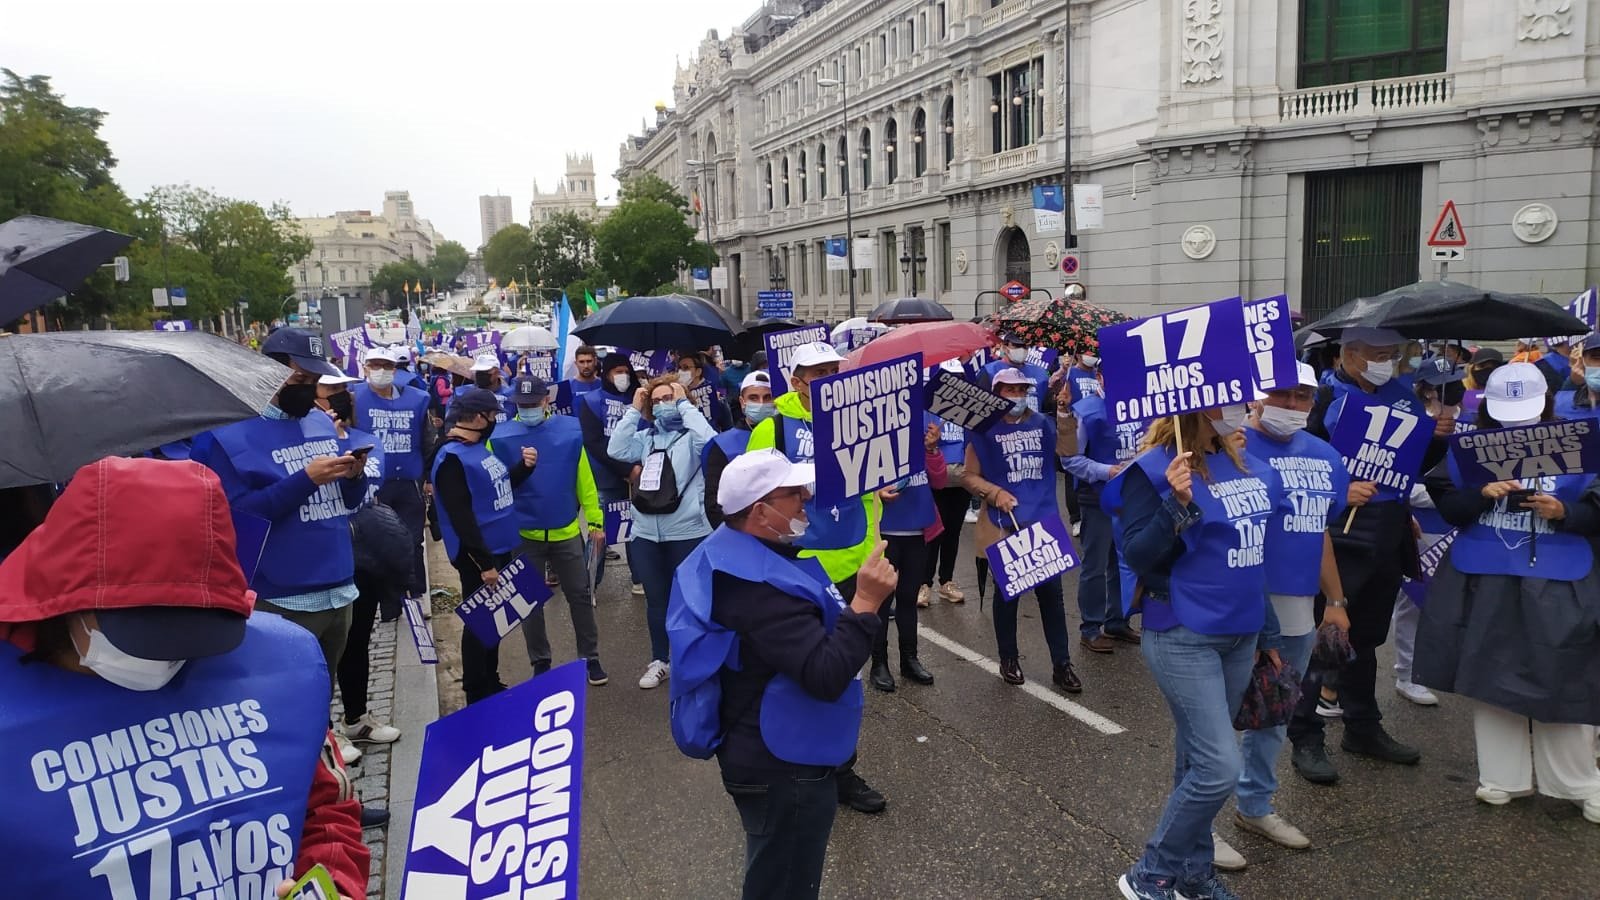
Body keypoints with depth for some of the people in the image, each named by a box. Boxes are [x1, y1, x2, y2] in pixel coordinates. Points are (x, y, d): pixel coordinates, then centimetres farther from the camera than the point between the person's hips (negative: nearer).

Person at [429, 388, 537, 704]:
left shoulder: (481, 447, 8)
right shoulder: (452, 457, -20)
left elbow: (501, 487, 19)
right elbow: (461, 517, -24)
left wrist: (524, 466, 0)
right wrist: (484, 562, -24)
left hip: (500, 548, 9)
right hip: (478, 557, -9)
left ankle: (492, 684, 33)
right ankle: (477, 695, 16)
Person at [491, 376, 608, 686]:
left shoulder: (570, 429, -5)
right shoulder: (500, 437, -7)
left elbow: (584, 479, -1)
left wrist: (595, 521, -1)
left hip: (566, 531, 0)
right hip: (523, 534, 0)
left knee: (580, 596, 10)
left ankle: (590, 658, 25)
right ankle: (540, 664, 27)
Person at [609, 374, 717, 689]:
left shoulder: (691, 435, -1)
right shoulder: (646, 437, 11)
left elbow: (708, 441, -24)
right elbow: (616, 450, -3)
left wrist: (684, 403, -14)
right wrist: (634, 409, -2)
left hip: (687, 532, -4)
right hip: (646, 533, 5)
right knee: (655, 599, 15)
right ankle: (660, 661, 29)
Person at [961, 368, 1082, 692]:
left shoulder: (1042, 423, 8)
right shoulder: (984, 430, -1)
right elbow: (969, 476, 0)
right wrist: (994, 493, -17)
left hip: (1044, 520, 2)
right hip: (1006, 524, -2)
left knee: (1051, 591, 5)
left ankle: (1062, 664, 13)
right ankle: (1009, 659, 25)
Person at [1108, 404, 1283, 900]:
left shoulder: (1242, 461, 8)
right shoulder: (1156, 467, -15)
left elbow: (1255, 539, 17)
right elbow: (1137, 555, -17)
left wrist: (1266, 632, 19)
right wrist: (1177, 503, -32)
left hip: (1239, 635, 7)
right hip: (1183, 638, -7)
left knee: (1200, 761, 16)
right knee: (1218, 767, -8)